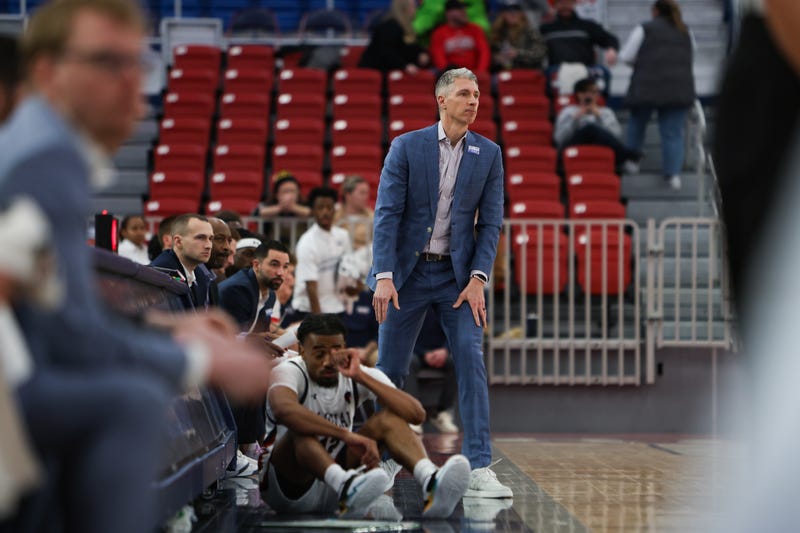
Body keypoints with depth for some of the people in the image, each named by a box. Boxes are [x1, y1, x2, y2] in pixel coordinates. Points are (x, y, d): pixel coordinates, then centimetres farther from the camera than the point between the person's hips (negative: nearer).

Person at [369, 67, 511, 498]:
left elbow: (491, 221, 1)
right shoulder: (407, 146, -4)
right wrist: (384, 276, -17)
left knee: (471, 362, -12)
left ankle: (478, 469, -13)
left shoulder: (489, 154, 2)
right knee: (390, 368, 4)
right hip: (409, 271, -1)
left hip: (458, 276, 1)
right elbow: (387, 214, -8)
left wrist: (478, 279, -11)